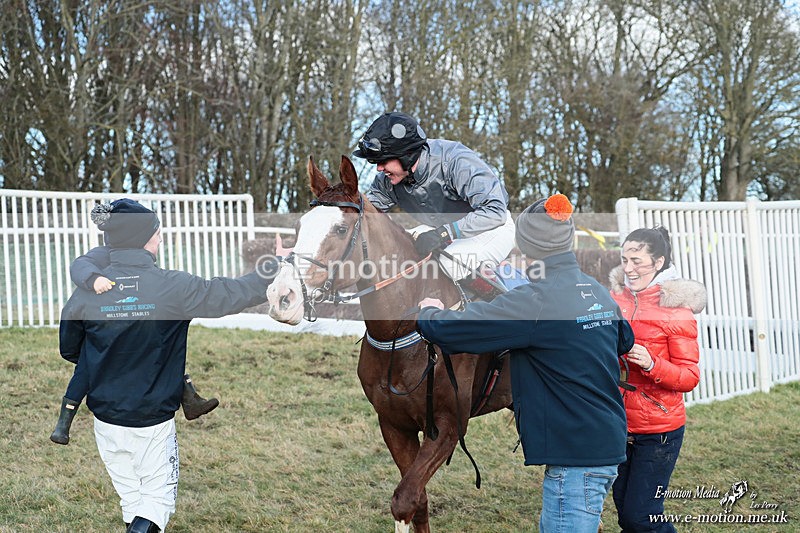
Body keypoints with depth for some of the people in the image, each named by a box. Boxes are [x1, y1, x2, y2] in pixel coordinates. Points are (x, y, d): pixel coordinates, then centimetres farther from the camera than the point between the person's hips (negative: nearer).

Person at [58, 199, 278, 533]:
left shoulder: (88, 291, -7)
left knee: (130, 493, 19)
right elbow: (229, 295, -6)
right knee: (158, 493, 9)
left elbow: (68, 349, 6)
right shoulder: (173, 287, -16)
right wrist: (276, 270, 7)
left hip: (106, 416, 3)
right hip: (155, 419, -3)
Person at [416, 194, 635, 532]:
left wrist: (430, 311, 8)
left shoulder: (536, 301, -18)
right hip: (606, 446, 9)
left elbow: (446, 330, -14)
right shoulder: (598, 291, 8)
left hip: (576, 458, -9)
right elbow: (625, 341, 29)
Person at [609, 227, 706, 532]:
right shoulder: (615, 298, 3)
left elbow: (690, 377, -12)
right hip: (619, 427, 6)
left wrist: (651, 365, -26)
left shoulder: (676, 309, -10)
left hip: (659, 431, -5)